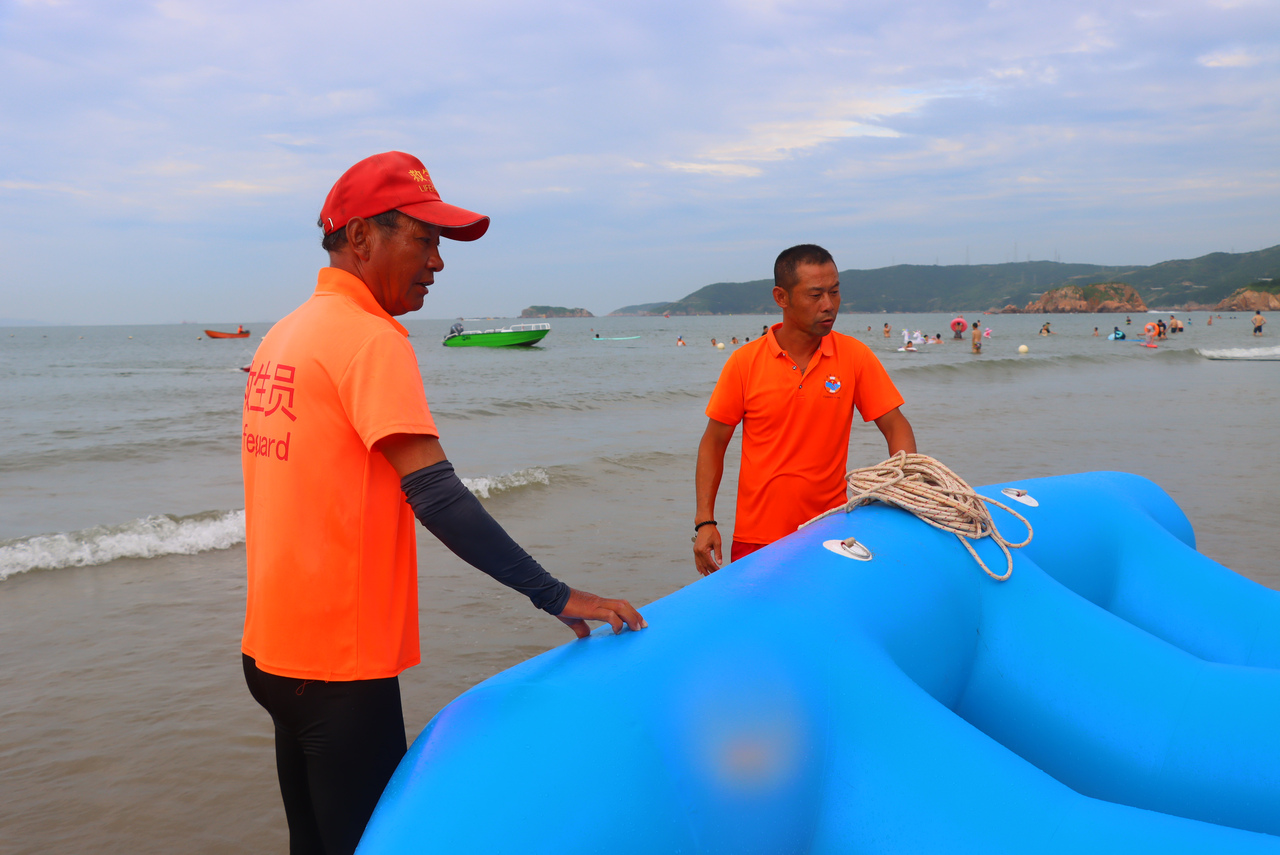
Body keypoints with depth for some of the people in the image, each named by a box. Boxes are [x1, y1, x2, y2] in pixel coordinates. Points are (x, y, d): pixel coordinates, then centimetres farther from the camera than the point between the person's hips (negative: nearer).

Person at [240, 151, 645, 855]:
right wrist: (554, 596, -24)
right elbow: (434, 493, -24)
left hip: (272, 647, 9)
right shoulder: (371, 337, -16)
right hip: (340, 663, -9)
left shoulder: (283, 335, 12)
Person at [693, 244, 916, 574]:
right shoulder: (744, 362, -5)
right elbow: (713, 443, 0)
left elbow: (895, 426, 0)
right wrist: (705, 521, -6)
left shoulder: (855, 356, -3)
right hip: (756, 539, -1)